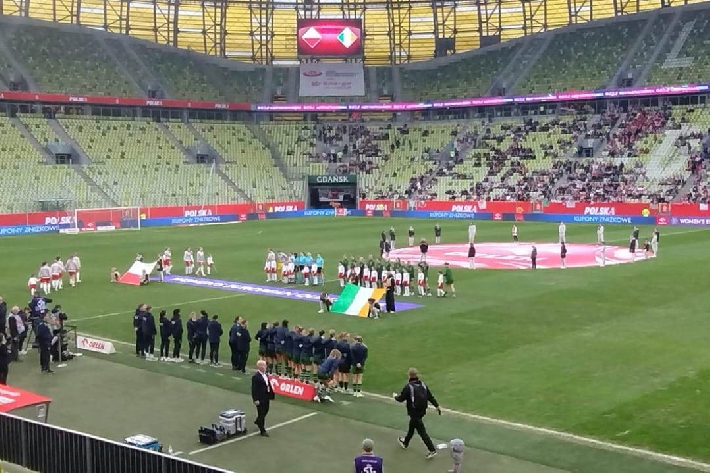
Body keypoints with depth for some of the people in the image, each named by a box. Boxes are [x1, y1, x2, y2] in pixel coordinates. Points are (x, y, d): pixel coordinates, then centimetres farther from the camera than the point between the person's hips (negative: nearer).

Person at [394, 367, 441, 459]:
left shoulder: (408, 387, -20)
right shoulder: (423, 385, 0)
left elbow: (401, 398, -12)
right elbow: (430, 396, 2)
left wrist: (395, 396, 9)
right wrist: (437, 406, 10)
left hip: (414, 412, -8)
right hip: (422, 410, 8)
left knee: (421, 431, -4)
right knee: (411, 427, 27)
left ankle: (432, 450, -6)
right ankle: (405, 442, 48)